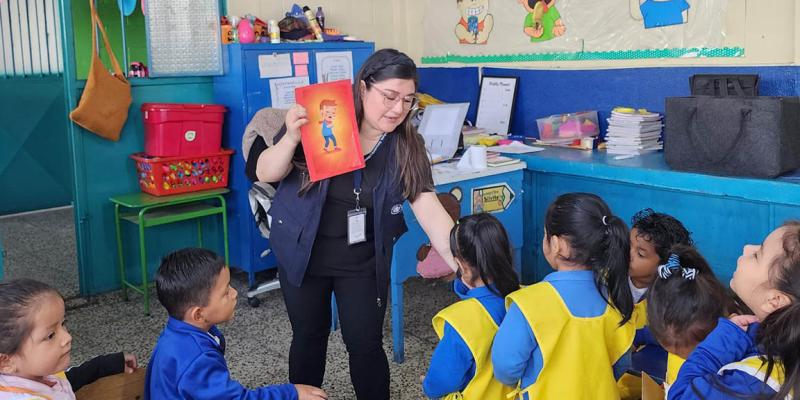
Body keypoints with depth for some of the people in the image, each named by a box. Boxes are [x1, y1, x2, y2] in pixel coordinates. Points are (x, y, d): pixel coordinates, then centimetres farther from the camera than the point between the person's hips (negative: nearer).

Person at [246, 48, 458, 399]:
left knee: (366, 345, 4)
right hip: (303, 253, 0)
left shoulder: (406, 145, -11)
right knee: (309, 338, 15)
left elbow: (429, 209, -18)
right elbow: (265, 174, -12)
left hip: (364, 262, 1)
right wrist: (292, 138, -33)